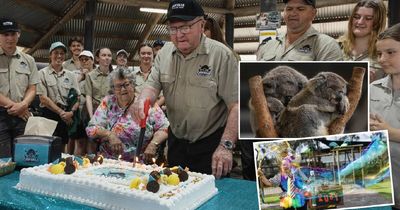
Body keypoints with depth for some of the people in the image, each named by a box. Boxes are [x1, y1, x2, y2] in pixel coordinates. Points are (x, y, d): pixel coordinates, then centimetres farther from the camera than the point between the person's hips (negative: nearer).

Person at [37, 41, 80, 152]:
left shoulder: (71, 75, 11)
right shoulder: (42, 73, 1)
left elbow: (77, 98, 6)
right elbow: (43, 98, -7)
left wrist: (71, 112, -12)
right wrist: (61, 112, -11)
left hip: (68, 116, 3)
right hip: (49, 115, -3)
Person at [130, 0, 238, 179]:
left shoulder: (222, 55, -15)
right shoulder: (164, 53, 1)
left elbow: (236, 105, -18)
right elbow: (153, 85, 1)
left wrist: (225, 146, -26)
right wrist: (143, 100, -23)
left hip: (210, 144, -5)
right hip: (176, 142, 5)